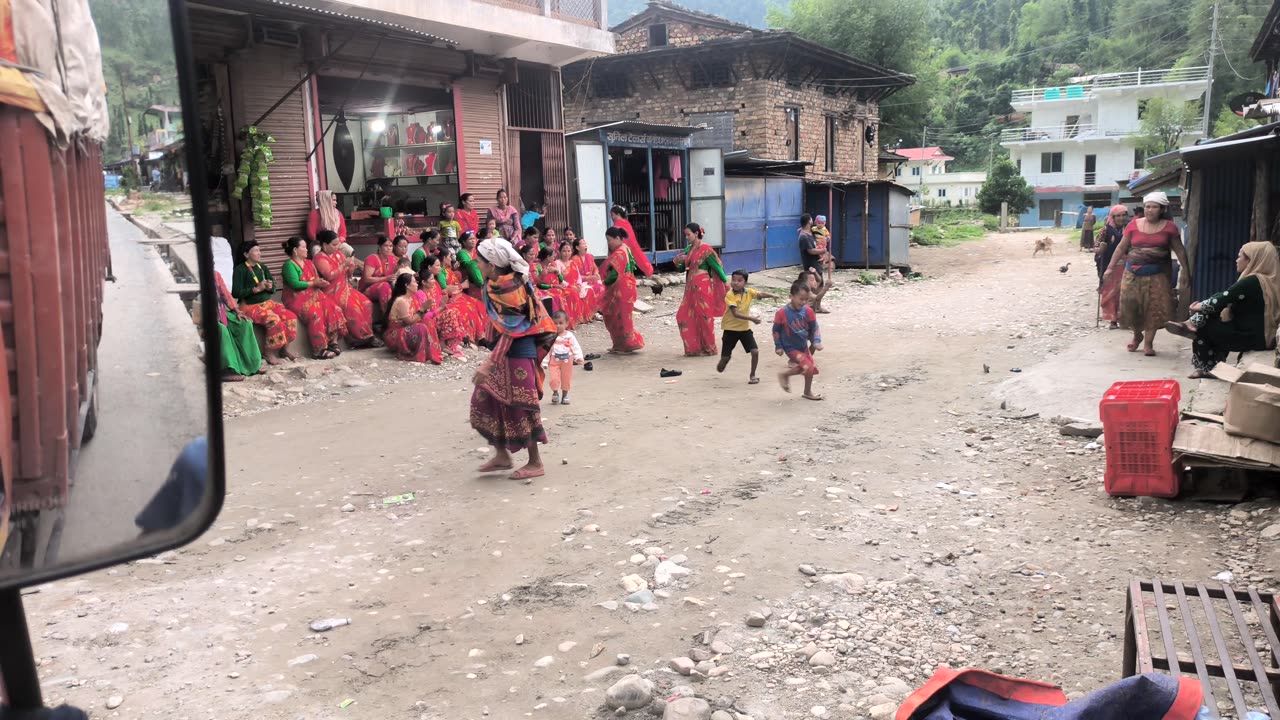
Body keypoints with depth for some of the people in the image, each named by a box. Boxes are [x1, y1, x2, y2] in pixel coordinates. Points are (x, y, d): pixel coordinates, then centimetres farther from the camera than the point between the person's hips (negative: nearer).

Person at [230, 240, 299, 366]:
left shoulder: (263, 267, 13)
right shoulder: (240, 270, -7)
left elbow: (274, 289, 15)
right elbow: (235, 293, -15)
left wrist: (270, 288, -10)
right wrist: (257, 289, -19)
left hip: (268, 302, 7)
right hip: (250, 306, -7)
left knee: (291, 316, -17)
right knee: (274, 320, -32)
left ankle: (284, 348, -5)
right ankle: (271, 353, -20)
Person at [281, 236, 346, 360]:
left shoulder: (309, 263, 20)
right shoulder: (289, 265, -5)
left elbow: (316, 279, 18)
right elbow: (295, 284, -17)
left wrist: (321, 282, -5)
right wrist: (314, 283, -14)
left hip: (314, 295, 7)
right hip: (297, 298, -7)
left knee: (333, 309, -19)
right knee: (315, 313, -34)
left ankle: (333, 343, -20)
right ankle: (319, 350, -30)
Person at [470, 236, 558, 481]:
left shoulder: (506, 288, -20)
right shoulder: (506, 282, 7)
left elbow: (510, 331, -24)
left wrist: (489, 363, -25)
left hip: (516, 353, -10)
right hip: (509, 350, 10)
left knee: (518, 407, -1)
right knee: (486, 398, 13)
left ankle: (535, 463, 12)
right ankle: (502, 454, 23)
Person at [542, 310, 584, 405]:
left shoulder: (570, 336, -3)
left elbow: (576, 347, -2)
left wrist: (579, 357, -15)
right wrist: (545, 362, -2)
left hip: (567, 361, 1)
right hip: (554, 361, -1)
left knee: (566, 378, 11)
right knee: (554, 378, -7)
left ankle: (565, 395, 27)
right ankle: (555, 392, 17)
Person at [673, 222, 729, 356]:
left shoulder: (705, 249, -11)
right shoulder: (688, 249, 10)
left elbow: (717, 267, -10)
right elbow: (682, 267, 16)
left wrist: (727, 283, -9)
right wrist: (678, 261, -6)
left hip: (702, 286, -8)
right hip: (691, 287, 8)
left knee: (704, 317, 1)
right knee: (684, 316, 7)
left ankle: (709, 348, 14)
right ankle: (693, 347, 18)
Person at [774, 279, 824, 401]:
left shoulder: (808, 311, -10)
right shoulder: (782, 313, -21)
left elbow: (814, 328, -1)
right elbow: (776, 330, -10)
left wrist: (817, 341, -14)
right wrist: (778, 347, -9)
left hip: (803, 345, 6)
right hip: (790, 347, -6)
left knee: (812, 368, 13)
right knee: (807, 367, -18)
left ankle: (808, 392, 34)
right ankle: (784, 375, 4)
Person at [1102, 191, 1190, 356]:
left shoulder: (1169, 227, -1)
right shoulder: (1134, 225, 1)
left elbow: (1179, 251, 4)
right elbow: (1121, 248, 6)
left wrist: (1186, 271, 2)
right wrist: (1110, 267, 3)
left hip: (1158, 274, -1)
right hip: (1134, 273, 1)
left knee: (1154, 308, -1)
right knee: (1131, 305, -1)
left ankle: (1148, 342, 11)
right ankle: (1137, 335, 25)